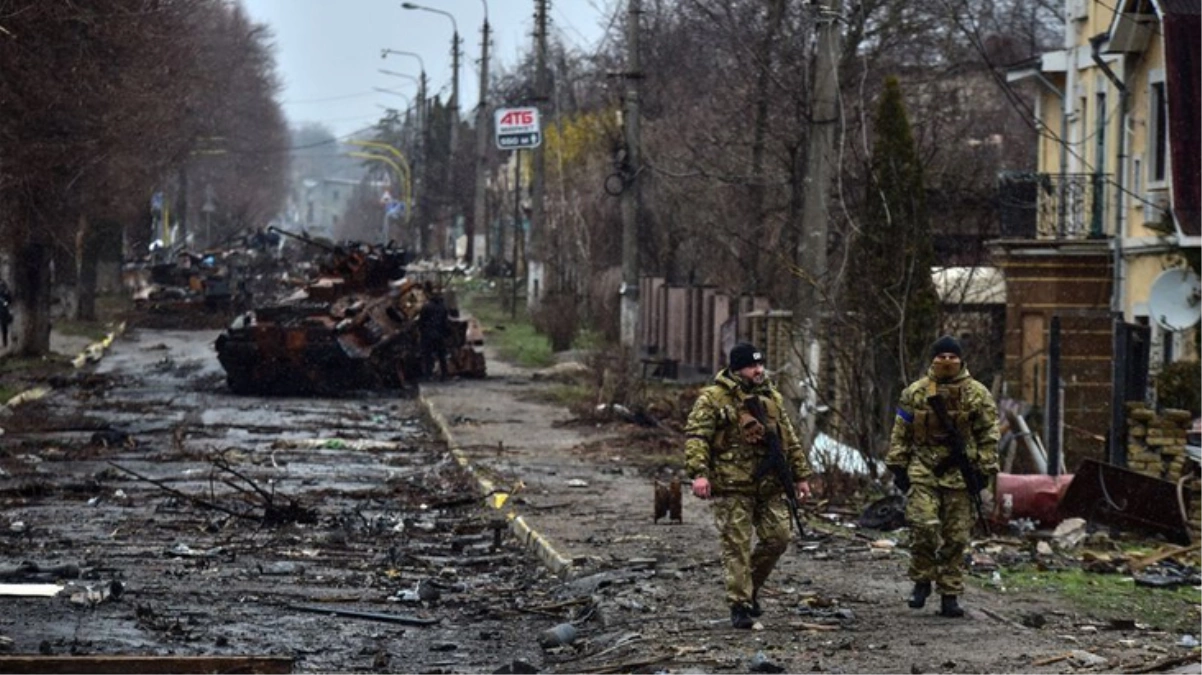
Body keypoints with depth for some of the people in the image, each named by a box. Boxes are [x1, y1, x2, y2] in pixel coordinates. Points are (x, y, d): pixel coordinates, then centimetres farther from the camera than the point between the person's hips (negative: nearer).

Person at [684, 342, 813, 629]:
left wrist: (801, 475, 18)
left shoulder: (771, 397, 15)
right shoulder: (714, 398, -5)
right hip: (731, 487, -6)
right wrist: (699, 473, -26)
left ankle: (750, 588, 25)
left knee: (777, 538, 4)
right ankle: (740, 606, 1)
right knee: (736, 546, -4)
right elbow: (695, 436, -13)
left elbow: (790, 440, 21)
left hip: (769, 485, 6)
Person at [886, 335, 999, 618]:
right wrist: (898, 467, 4)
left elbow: (989, 435, 5)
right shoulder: (915, 393, 6)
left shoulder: (978, 395, 4)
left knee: (956, 538, 2)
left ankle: (950, 595, 9)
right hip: (923, 470, 0)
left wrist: (985, 470, 0)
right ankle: (921, 581, 4)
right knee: (924, 527, -16)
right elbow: (900, 434, 9)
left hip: (960, 476, 0)